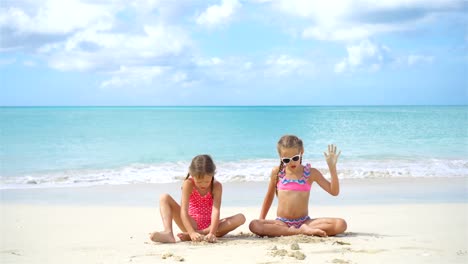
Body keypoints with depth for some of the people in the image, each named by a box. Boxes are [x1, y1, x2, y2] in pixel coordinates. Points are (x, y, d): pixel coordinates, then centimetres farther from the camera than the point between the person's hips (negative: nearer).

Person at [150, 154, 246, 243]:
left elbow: (215, 211, -24)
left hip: (209, 226, 1)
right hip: (191, 224, -1)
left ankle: (202, 233, -32)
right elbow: (183, 211, -24)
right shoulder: (188, 184, -15)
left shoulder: (216, 186, -12)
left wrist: (212, 233, -40)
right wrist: (192, 232, -39)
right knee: (164, 198, -16)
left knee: (240, 218, -24)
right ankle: (168, 233, -40)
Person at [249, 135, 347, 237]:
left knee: (341, 224, -23)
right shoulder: (277, 172, 4)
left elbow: (334, 191, 0)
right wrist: (262, 220, 15)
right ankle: (302, 231, -29)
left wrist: (332, 167, -11)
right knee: (254, 225, -32)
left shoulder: (311, 173, 3)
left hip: (304, 221, -1)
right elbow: (269, 197, 17)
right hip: (281, 222, 1)